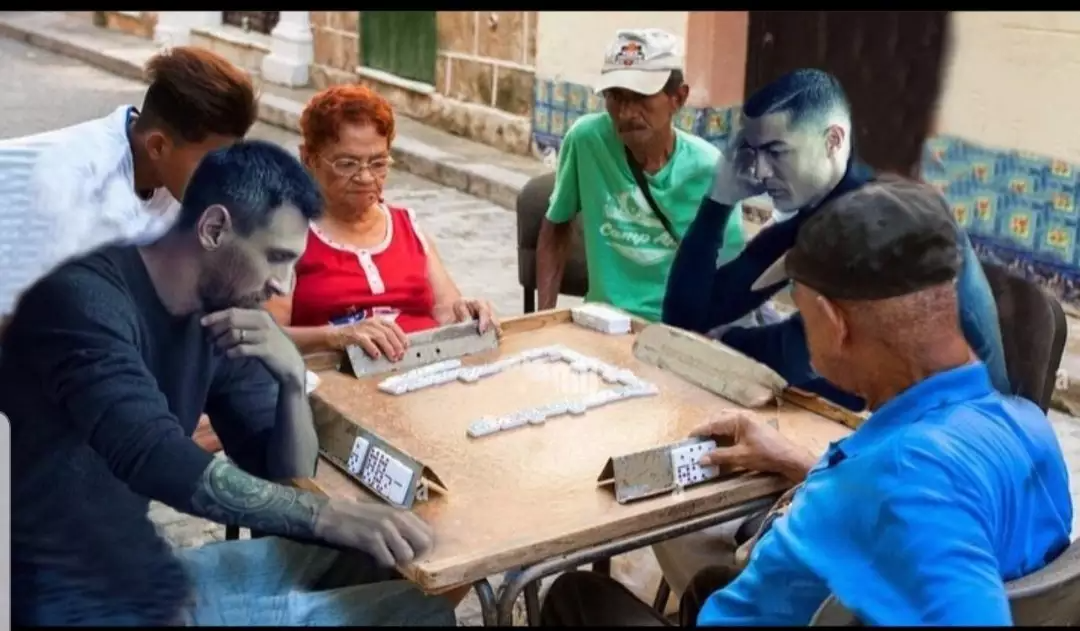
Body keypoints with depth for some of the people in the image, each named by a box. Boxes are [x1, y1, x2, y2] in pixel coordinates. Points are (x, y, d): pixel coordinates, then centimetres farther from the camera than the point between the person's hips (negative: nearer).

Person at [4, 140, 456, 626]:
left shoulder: (216, 319, 4)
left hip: (139, 571, 8)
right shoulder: (86, 296, -18)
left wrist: (292, 378, -12)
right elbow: (152, 456, -32)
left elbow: (288, 476, 6)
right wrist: (329, 513, -36)